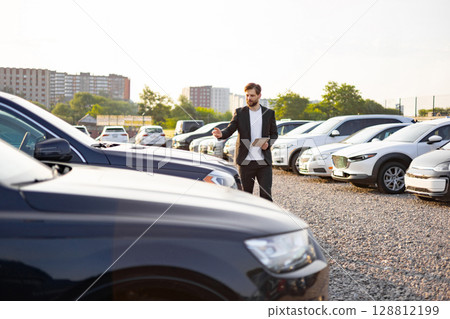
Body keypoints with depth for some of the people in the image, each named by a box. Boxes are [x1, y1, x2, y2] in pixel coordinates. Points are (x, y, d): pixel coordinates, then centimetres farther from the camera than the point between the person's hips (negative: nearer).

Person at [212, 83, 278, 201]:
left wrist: (268, 143, -7)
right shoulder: (239, 112, 4)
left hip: (264, 161, 0)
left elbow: (274, 134, 14)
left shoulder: (269, 113, 8)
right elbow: (229, 130, -2)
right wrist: (221, 134, -26)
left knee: (266, 194, -1)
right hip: (245, 161, 0)